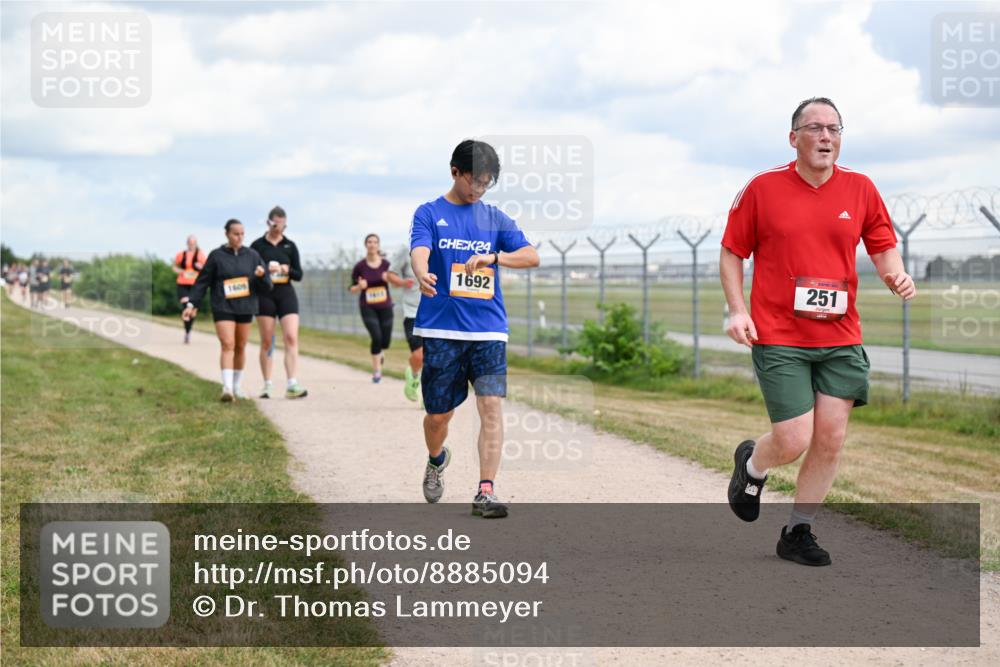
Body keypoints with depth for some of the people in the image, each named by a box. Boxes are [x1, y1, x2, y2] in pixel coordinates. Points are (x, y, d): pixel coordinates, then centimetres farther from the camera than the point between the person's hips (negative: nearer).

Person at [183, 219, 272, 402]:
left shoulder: (252, 256, 5)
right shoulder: (216, 256, -1)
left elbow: (266, 286, 5)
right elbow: (202, 282, 2)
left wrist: (262, 275, -16)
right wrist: (192, 304, -4)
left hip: (245, 309, 3)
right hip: (223, 309, -3)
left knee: (240, 348, 10)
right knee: (227, 346, -15)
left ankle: (236, 387, 23)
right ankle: (227, 388, -22)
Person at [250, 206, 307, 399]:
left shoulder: (290, 246, 7)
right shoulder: (258, 246, 1)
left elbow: (299, 275, 7)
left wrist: (287, 270, -13)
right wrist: (264, 270, -16)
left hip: (286, 294, 1)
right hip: (265, 295, -1)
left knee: (291, 338, -11)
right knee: (267, 341, 3)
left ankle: (292, 385, -15)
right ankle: (267, 385, 11)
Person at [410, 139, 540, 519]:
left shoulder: (495, 219, 12)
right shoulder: (430, 213, 5)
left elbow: (532, 256, 1)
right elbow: (419, 251, -14)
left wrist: (493, 257, -17)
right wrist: (422, 275, -38)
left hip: (489, 330, 2)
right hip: (441, 329, -2)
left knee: (491, 406, -12)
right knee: (439, 414, 6)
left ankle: (485, 492, -12)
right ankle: (437, 460, 38)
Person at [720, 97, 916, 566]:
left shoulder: (860, 189, 4)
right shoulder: (763, 188, -4)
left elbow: (883, 246, 14)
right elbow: (731, 252, 3)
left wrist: (896, 275, -8)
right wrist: (737, 310, -8)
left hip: (840, 338, 3)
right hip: (778, 338, -3)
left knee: (831, 439, 2)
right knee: (793, 441, -8)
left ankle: (798, 532, 19)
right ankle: (751, 466, 28)